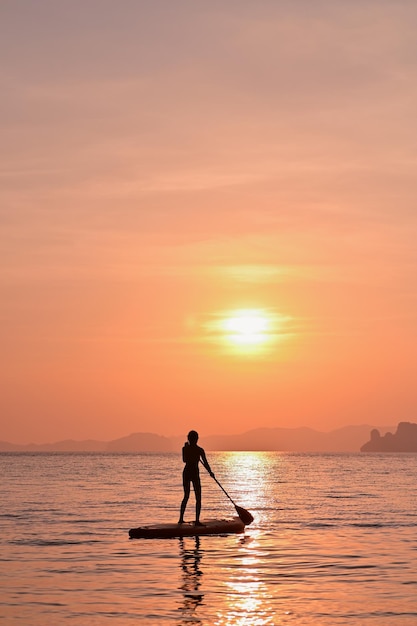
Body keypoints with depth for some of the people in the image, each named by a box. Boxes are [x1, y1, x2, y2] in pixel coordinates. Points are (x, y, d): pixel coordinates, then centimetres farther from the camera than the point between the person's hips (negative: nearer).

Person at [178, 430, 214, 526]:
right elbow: (205, 463, -10)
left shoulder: (185, 448, 0)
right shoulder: (199, 450, -9)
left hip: (186, 472, 4)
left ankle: (181, 518, 18)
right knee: (198, 498, 0)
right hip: (195, 473, -4)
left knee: (186, 496, 17)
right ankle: (197, 520, -9)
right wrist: (210, 472, 5)